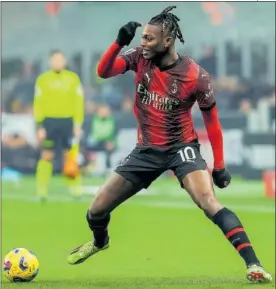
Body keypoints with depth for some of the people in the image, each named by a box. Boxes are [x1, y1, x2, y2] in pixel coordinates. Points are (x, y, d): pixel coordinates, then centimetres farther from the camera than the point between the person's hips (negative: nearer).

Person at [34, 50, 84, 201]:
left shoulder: (73, 78, 6)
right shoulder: (42, 80, 5)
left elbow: (79, 103, 5)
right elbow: (38, 104, 4)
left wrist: (78, 125, -1)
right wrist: (40, 127, -2)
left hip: (68, 122, 1)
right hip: (49, 121, -1)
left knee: (71, 156, 0)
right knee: (46, 155, -3)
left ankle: (75, 187, 9)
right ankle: (42, 190, -3)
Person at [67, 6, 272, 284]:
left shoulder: (196, 76, -17)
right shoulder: (140, 57, -7)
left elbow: (211, 121, -5)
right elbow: (103, 72, -13)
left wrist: (219, 167, -3)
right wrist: (120, 42, -29)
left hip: (181, 147, -4)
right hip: (147, 149, 4)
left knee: (209, 202, -30)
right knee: (97, 210, 5)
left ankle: (253, 264, -33)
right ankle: (100, 242, 42)